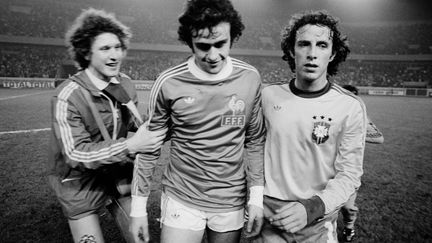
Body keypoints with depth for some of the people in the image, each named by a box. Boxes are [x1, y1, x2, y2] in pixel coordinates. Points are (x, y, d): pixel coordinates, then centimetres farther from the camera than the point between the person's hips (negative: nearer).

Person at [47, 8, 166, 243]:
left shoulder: (125, 84, -5)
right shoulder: (67, 96, -22)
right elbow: (75, 154, -24)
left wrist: (161, 129, -14)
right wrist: (130, 146, -33)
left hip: (120, 173, 5)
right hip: (81, 184, -4)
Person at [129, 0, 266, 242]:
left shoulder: (250, 78, -8)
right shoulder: (169, 83, -14)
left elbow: (255, 141, 2)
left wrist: (257, 195, 0)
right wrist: (139, 206, -2)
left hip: (232, 202, 2)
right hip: (181, 200, -1)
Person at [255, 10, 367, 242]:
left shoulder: (351, 107, -13)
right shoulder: (269, 95, -7)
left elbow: (349, 174, -11)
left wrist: (311, 208, -26)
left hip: (318, 223, -1)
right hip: (269, 216, 2)